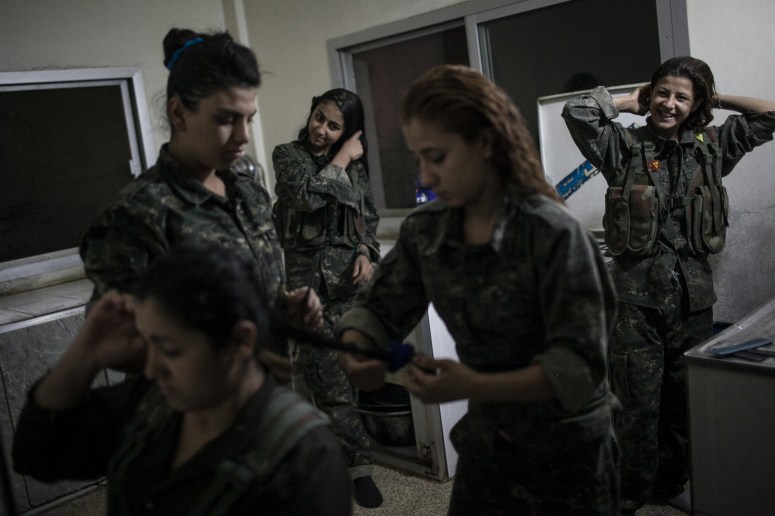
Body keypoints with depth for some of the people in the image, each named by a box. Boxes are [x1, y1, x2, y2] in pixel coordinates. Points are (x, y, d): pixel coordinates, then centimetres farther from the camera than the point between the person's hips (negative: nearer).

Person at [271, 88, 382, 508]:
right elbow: (306, 195, -17)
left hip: (348, 275, 3)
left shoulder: (355, 163, 11)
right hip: (308, 276, -3)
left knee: (340, 370, 6)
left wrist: (367, 253, 0)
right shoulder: (288, 155, 1)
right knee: (328, 375, -4)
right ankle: (357, 462, 6)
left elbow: (369, 215, 17)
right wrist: (341, 160, -7)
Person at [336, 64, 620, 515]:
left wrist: (476, 387, -35)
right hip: (483, 446, 5)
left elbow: (580, 366, -24)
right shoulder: (423, 232, -6)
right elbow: (379, 309, 3)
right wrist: (355, 352, -18)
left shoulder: (553, 232, -23)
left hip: (568, 453, -4)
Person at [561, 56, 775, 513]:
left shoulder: (712, 147, 10)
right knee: (639, 402, 2)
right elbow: (577, 111, -14)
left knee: (686, 398, 15)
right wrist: (630, 102, 0)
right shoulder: (627, 146, 0)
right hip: (637, 292, -4)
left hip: (693, 292, 4)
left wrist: (714, 99, 11)